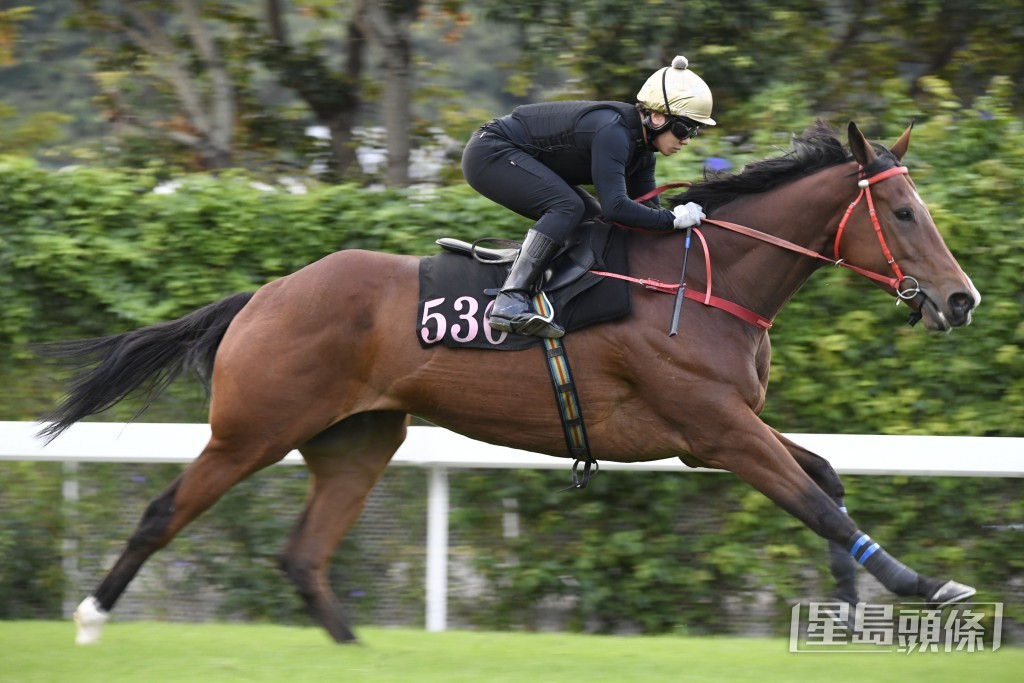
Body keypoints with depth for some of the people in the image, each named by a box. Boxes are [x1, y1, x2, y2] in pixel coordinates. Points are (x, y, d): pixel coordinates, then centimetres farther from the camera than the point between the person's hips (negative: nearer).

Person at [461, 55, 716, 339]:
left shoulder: (642, 147, 2)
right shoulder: (612, 131, -29)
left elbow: (647, 207, 9)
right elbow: (614, 206, -34)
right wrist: (672, 219, -29)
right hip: (489, 153, -11)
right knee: (567, 206, -27)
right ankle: (510, 302, -35)